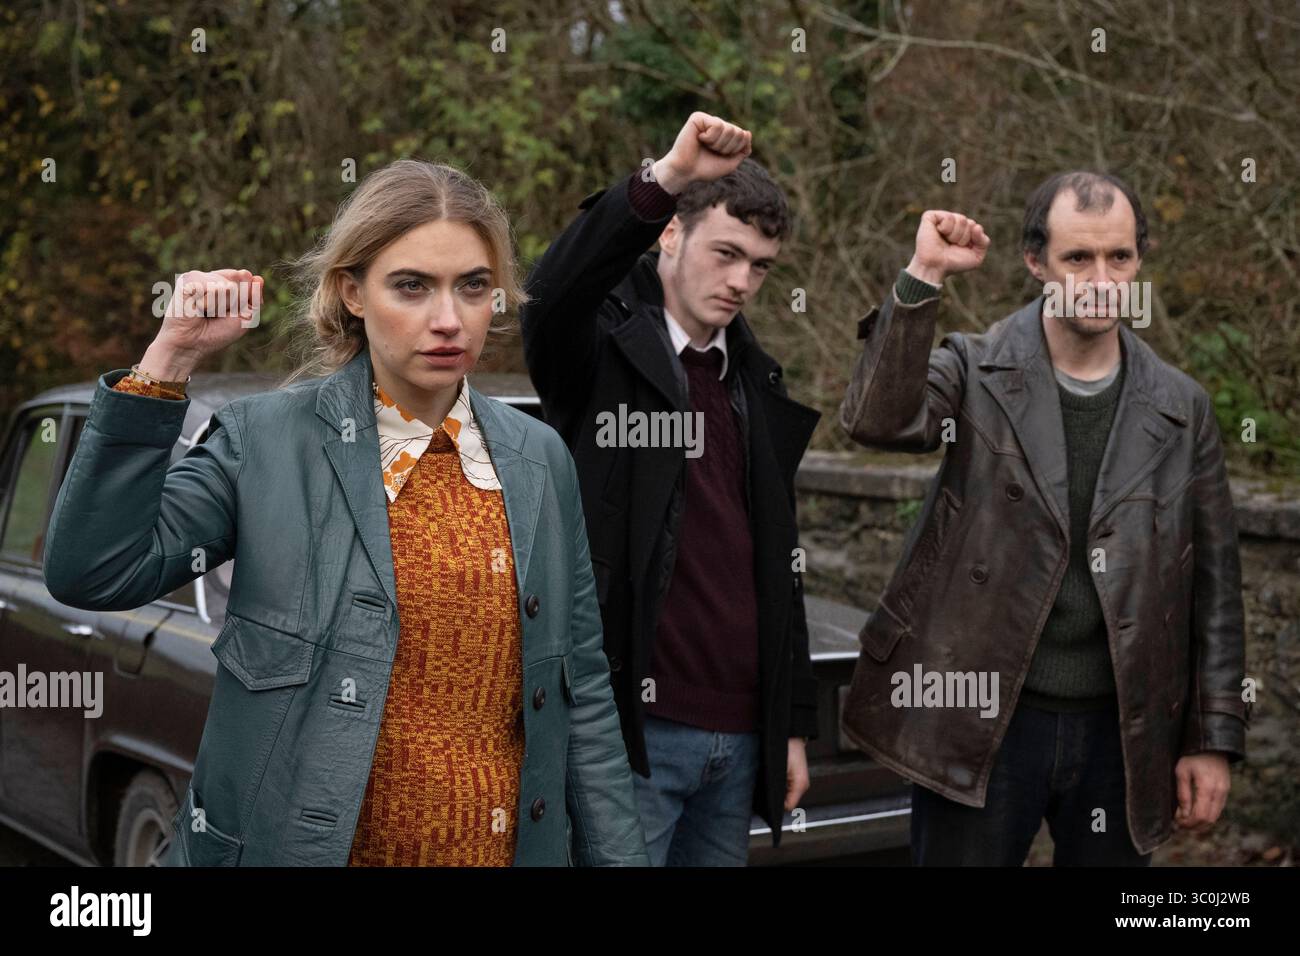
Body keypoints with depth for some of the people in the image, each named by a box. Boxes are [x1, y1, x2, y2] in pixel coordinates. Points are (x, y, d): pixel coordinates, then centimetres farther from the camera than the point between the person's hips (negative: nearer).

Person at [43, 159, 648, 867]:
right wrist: (169, 359, -18)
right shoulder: (266, 440, -6)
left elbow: (581, 689, 6)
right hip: (297, 843, -2)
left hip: (508, 844, 3)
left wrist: (618, 855, 3)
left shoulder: (541, 459, 3)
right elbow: (92, 574, -16)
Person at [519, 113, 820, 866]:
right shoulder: (607, 349, -3)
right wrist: (666, 178, -38)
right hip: (632, 732, -6)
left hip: (741, 739, 6)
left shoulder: (757, 385, 15)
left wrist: (795, 726, 16)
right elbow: (553, 294, -28)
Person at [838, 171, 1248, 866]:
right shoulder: (976, 372, -2)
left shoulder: (1180, 408, 5)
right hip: (980, 722, -2)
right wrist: (924, 278, -25)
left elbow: (1213, 586, 7)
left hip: (1120, 730, 3)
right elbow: (878, 419, -24)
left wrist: (1215, 737, 4)